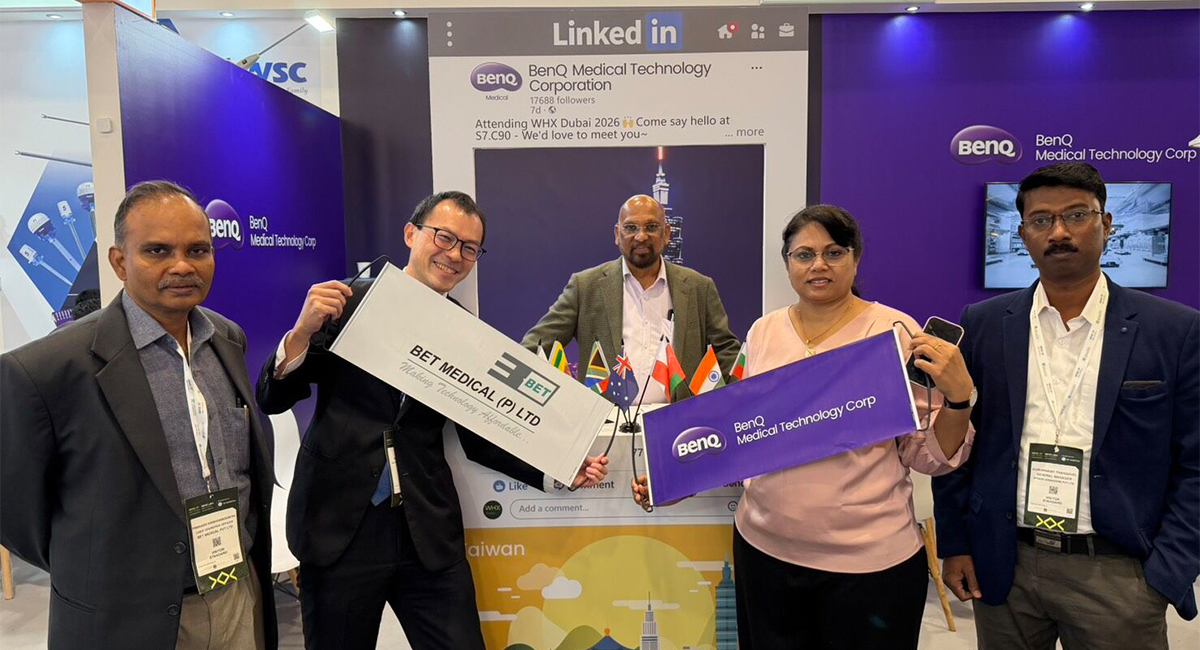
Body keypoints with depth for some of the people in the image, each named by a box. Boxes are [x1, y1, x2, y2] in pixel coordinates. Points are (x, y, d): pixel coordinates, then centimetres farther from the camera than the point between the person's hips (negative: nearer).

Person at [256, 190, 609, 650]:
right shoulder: (346, 305, -4)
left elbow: (479, 438, 5)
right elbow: (272, 400, -3)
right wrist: (302, 333, -22)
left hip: (427, 533, 1)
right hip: (338, 526, -1)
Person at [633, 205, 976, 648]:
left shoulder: (895, 331, -8)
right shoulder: (764, 332, 3)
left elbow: (929, 456, -5)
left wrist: (957, 396, -22)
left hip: (869, 560, -3)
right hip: (764, 545, 4)